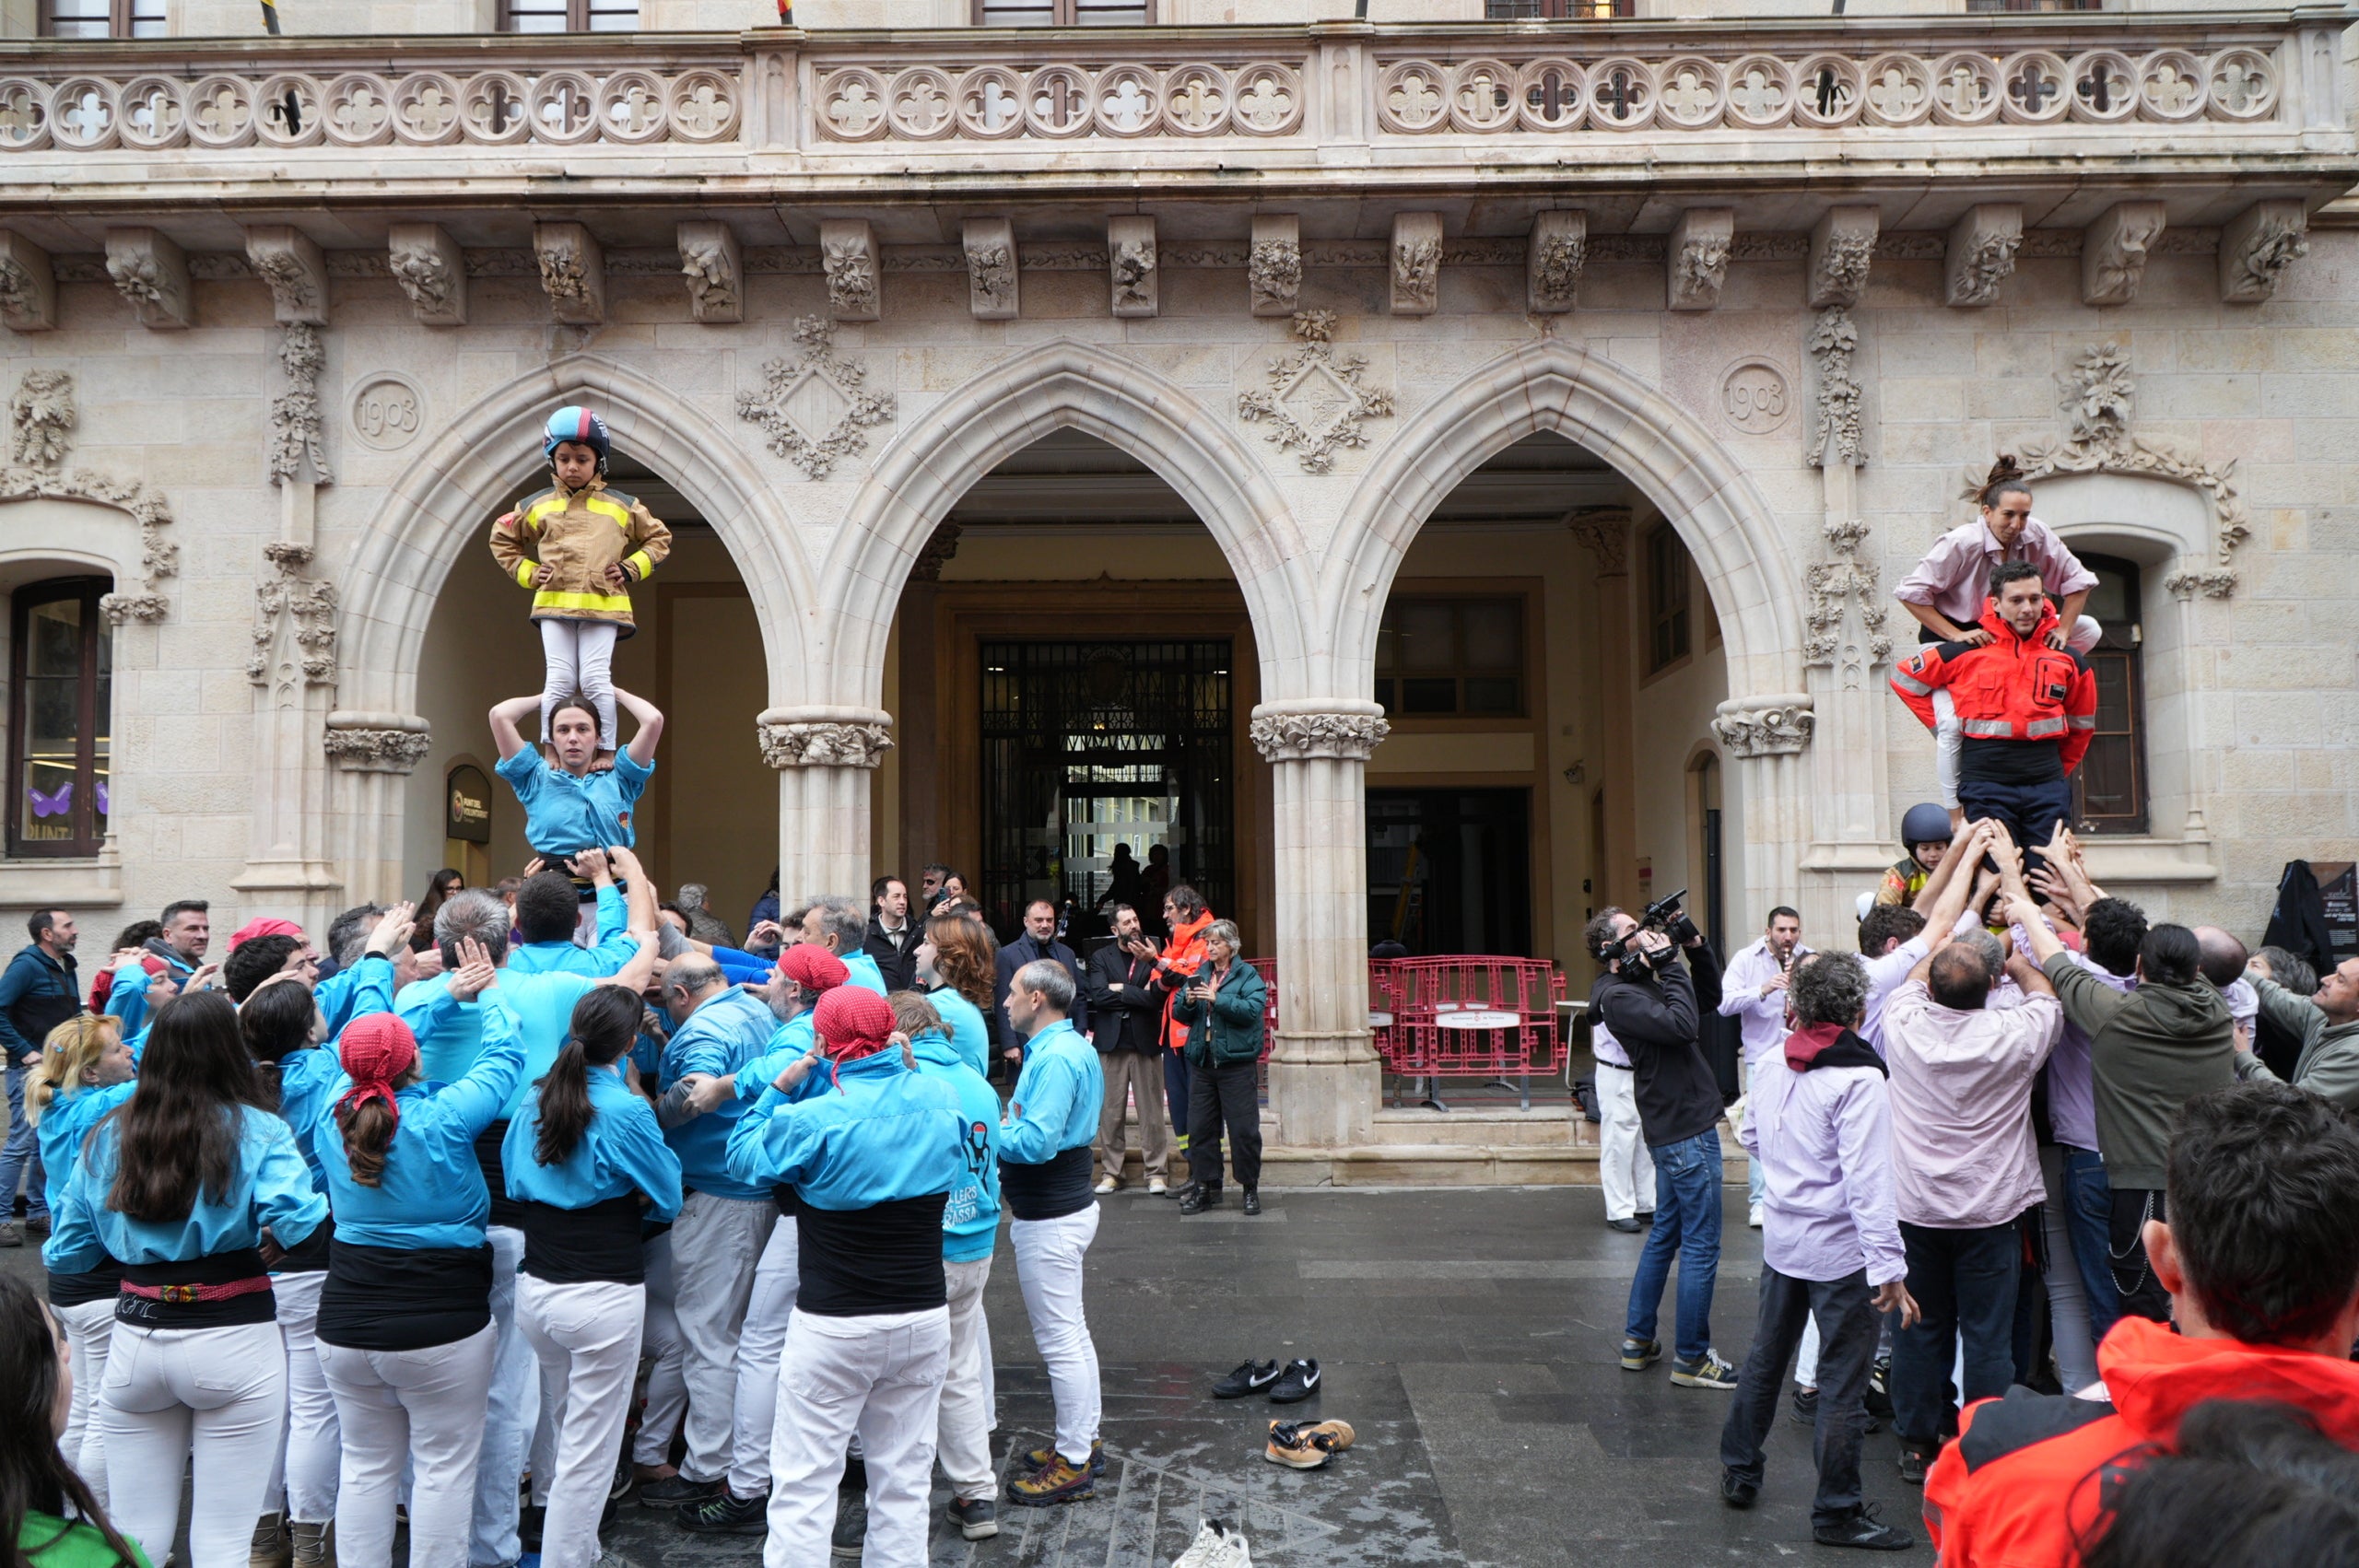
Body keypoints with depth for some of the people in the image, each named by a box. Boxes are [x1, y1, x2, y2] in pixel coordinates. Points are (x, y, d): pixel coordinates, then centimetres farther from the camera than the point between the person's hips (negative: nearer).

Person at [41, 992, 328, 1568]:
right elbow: (295, 1222, -24)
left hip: (136, 1342, 4)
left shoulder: (107, 1136, 4)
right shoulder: (257, 1131, -9)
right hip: (233, 1341, -4)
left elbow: (65, 1252, 9)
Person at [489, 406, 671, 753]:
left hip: (603, 605, -1)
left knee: (595, 679, -7)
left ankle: (607, 750, -2)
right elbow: (502, 539, 26)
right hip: (554, 604, 1)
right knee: (559, 681, -3)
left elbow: (659, 538, 20)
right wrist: (528, 573, 12)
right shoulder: (536, 506, 13)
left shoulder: (622, 506, 11)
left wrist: (631, 569, 6)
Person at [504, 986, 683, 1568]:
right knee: (589, 1452, 5)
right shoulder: (625, 1110, -16)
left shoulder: (535, 1100, 2)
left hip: (535, 1290, 7)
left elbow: (514, 1178, 17)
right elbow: (667, 1198, -4)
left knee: (557, 1420, 29)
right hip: (604, 1296, -7)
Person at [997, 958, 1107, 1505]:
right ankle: (1084, 1442, 30)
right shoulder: (1074, 1047, 11)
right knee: (1072, 1333, 19)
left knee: (1061, 1339, -2)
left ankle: (1073, 1464, 7)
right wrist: (1008, 1125, 7)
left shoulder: (1054, 1058, -22)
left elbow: (1036, 1142, -27)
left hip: (1050, 1219, -11)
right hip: (1068, 1205, 11)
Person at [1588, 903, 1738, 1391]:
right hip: (1685, 1129, -10)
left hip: (1675, 1126, 10)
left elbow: (1715, 997, 19)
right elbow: (1681, 1025, -29)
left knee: (1665, 1234, 17)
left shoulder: (1645, 982, 12)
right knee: (1701, 1245, -3)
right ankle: (1692, 1359, 6)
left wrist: (1698, 949, 7)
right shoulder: (1618, 996, -17)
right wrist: (1671, 966, -19)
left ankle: (1638, 1341, 26)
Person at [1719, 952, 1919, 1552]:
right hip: (1840, 1249, -7)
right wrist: (1890, 1270, -21)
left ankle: (1738, 1471, 34)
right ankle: (1837, 1513, 13)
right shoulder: (1859, 1079, -19)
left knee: (1766, 1356, 21)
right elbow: (1867, 1181, -23)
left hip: (1780, 1237, 7)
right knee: (1842, 1382, 4)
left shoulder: (1772, 1068, 2)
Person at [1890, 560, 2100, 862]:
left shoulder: (2068, 659, 9)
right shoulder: (1967, 652, 0)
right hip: (1986, 786, -2)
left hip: (2047, 789, 3)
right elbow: (1904, 679, 10)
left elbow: (2081, 724, 21)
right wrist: (1944, 728, 7)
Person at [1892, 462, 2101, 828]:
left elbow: (2078, 579, -2)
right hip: (1951, 636, -5)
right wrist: (1956, 635, -29)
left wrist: (2062, 630, -13)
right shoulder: (1961, 543, -25)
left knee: (2089, 630, -5)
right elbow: (1911, 592, -25)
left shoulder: (2037, 535, -13)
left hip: (2011, 633, 6)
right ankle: (1956, 817, -11)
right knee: (1952, 722, -23)